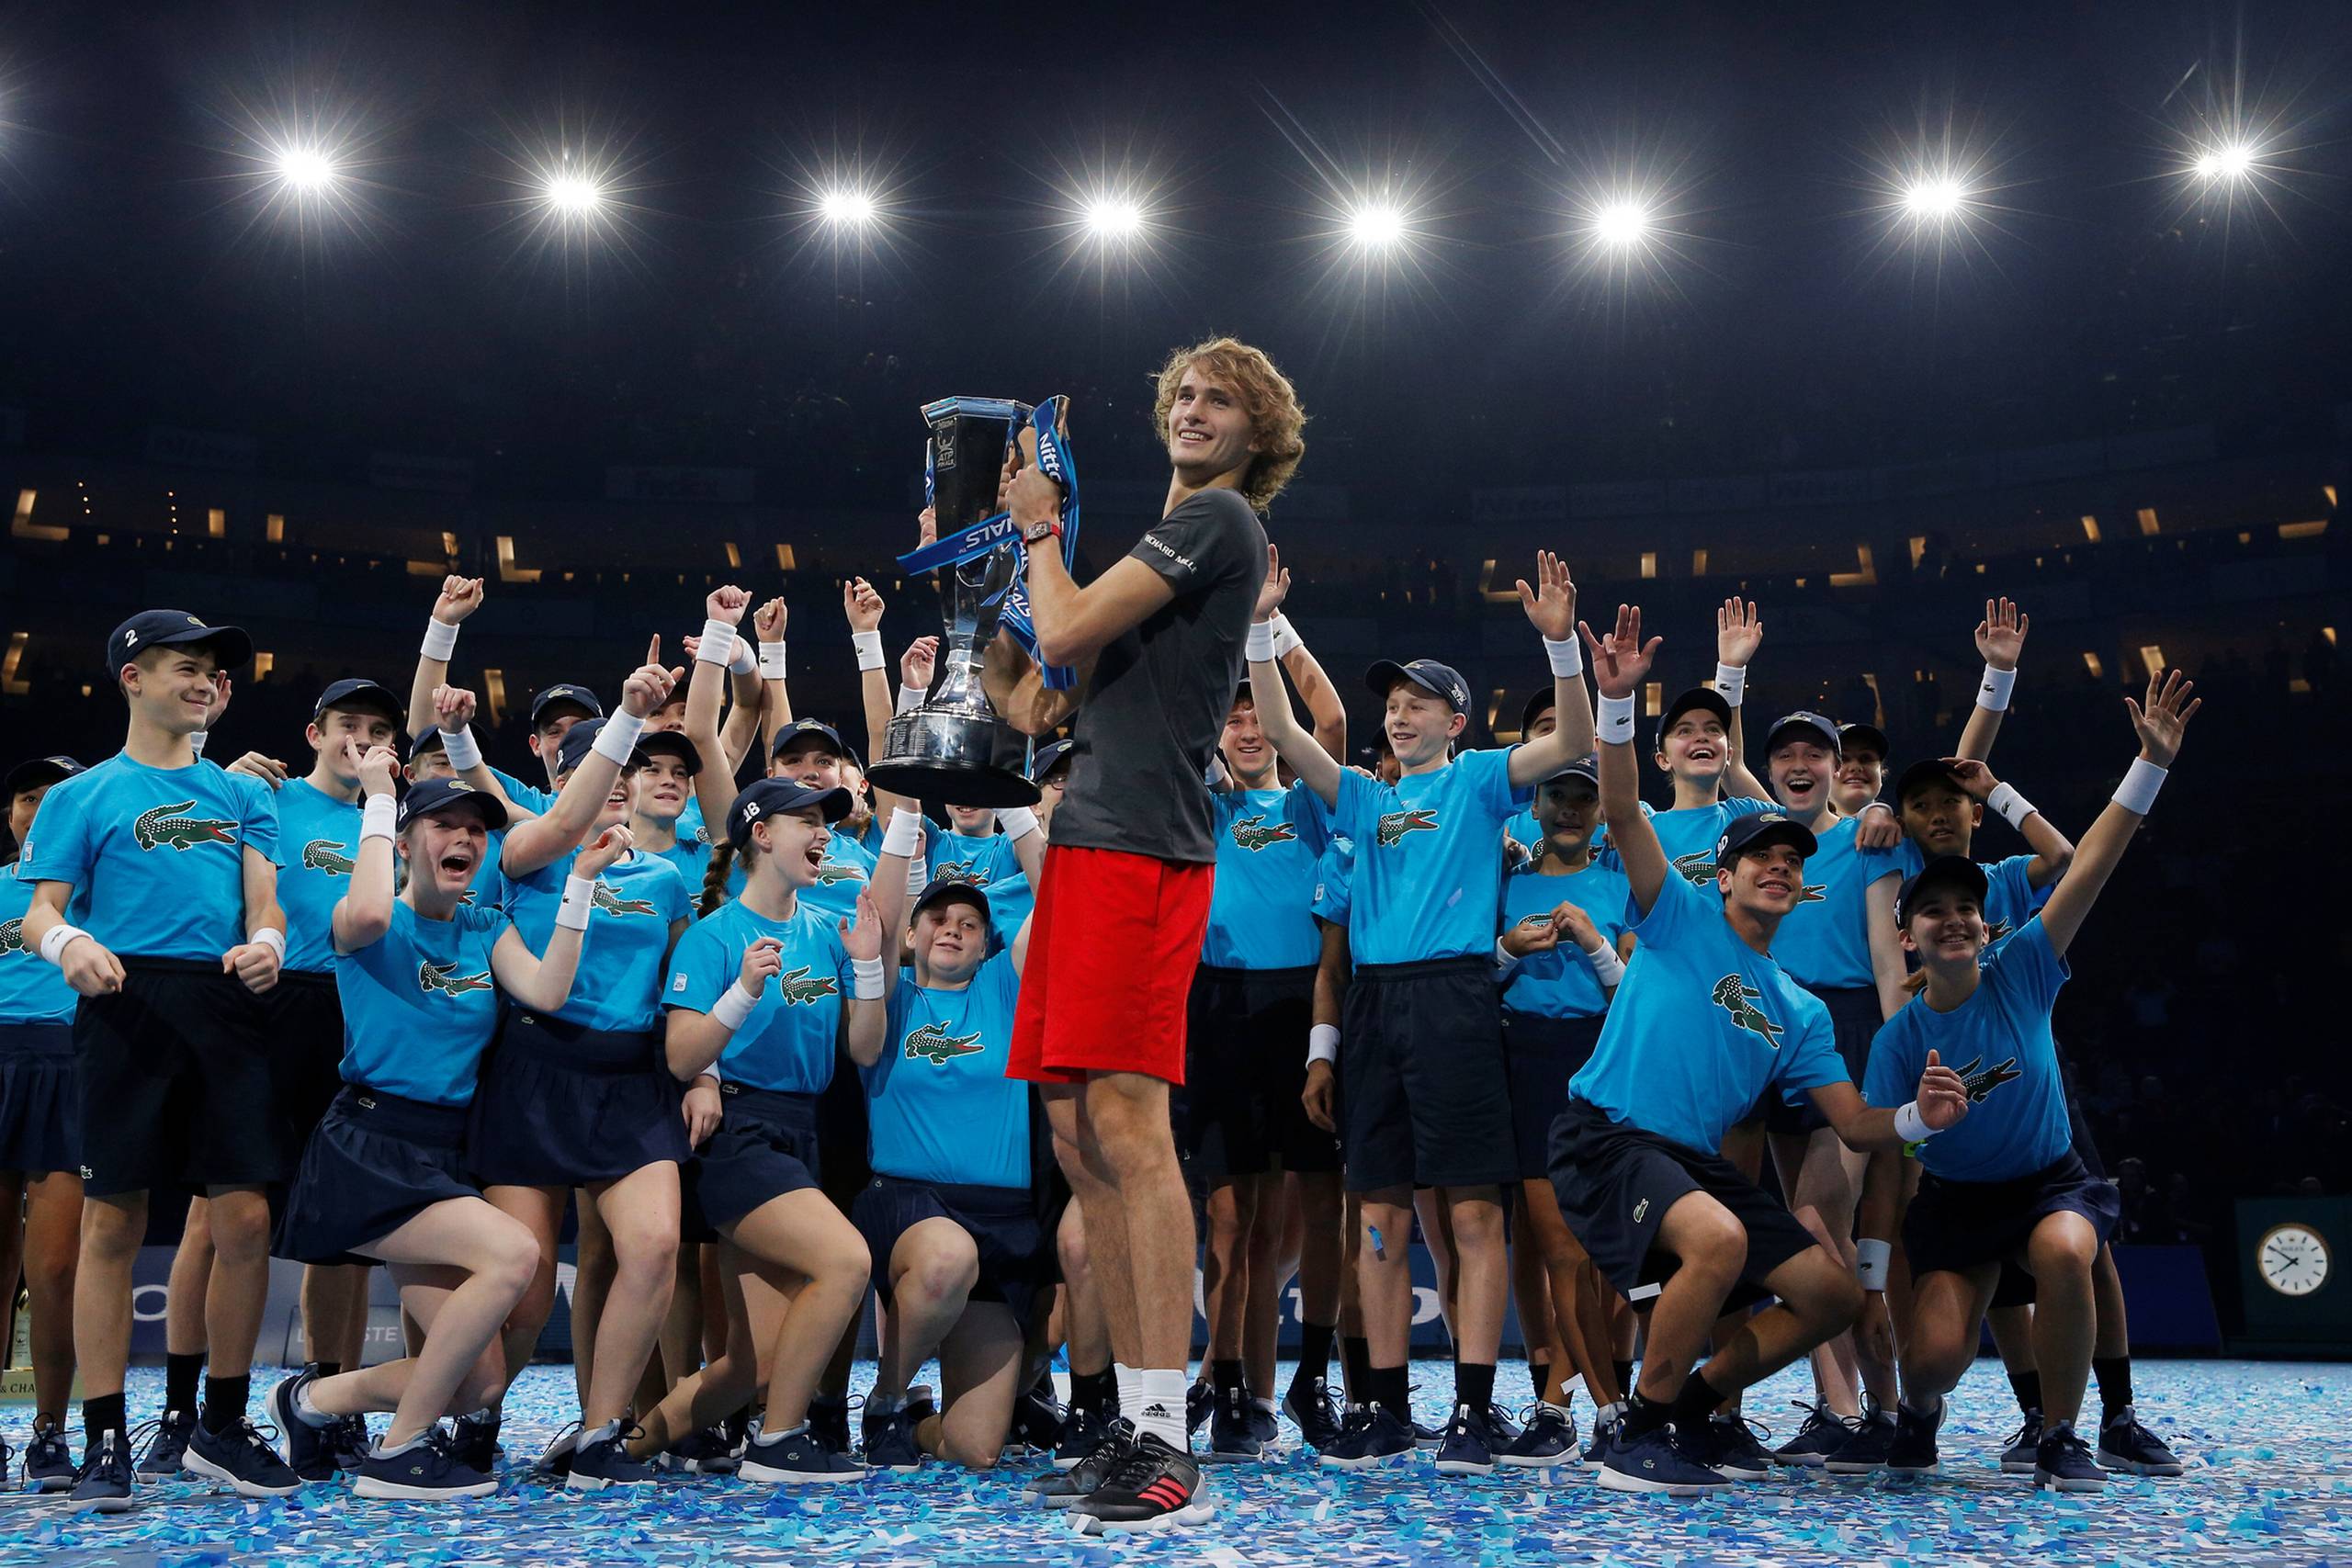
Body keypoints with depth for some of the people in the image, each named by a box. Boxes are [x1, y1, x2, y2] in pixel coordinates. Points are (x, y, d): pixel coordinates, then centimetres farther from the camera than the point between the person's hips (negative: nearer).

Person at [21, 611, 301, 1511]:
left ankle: (223, 1427, 12)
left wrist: (265, 942, -10)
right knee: (113, 1223, -2)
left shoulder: (242, 795, 21)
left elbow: (263, 899, 14)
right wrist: (69, 943, -19)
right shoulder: (84, 795, 11)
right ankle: (105, 1441, 6)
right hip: (127, 1002, -3)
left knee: (245, 1218, -3)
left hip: (226, 1007, 3)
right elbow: (40, 909, 4)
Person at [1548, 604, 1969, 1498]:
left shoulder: (1799, 1013, 17)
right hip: (1607, 1133, -7)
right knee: (1719, 1239, -35)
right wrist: (1618, 703, -25)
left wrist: (1918, 1118, -11)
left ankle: (1694, 1404, 20)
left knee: (1834, 1294, 2)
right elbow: (1621, 815, -11)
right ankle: (1638, 1437, -17)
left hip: (1696, 1160, 7)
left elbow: (1855, 1124, 12)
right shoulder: (1682, 916, 3)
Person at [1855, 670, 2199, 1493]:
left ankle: (2060, 1438, -14)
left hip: (2052, 1182, 0)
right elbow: (1885, 1157, -8)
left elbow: (2089, 869, -18)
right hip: (1955, 1199, 0)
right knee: (1937, 1353, -19)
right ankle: (1919, 1412, 22)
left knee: (2063, 1253, -36)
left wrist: (2152, 762, -27)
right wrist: (1873, 1282, -13)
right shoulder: (1898, 1039, -9)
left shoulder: (2020, 974, -10)